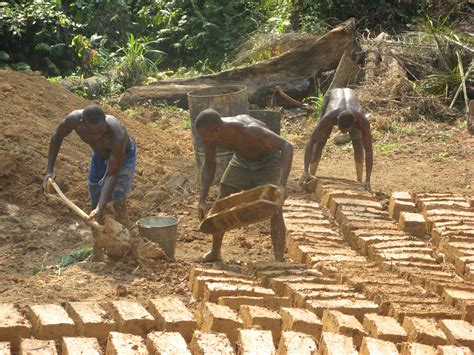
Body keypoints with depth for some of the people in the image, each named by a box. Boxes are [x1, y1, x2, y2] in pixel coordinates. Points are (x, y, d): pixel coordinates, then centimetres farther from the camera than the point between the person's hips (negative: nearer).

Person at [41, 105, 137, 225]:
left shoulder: (118, 135, -45)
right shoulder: (74, 119, -35)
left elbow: (112, 175, -39)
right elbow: (57, 136, -11)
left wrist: (101, 208, -47)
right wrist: (50, 170, -15)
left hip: (124, 155, -4)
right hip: (100, 155, 4)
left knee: (118, 201, -16)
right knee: (95, 204, 9)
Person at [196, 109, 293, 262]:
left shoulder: (249, 130, -44)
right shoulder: (210, 131, -25)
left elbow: (287, 146, -46)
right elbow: (209, 164, -10)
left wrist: (282, 185, -57)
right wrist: (202, 200, -19)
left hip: (268, 158, -5)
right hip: (242, 159, 5)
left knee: (275, 209, -20)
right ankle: (215, 252, 25)